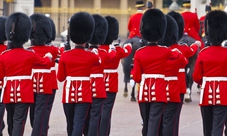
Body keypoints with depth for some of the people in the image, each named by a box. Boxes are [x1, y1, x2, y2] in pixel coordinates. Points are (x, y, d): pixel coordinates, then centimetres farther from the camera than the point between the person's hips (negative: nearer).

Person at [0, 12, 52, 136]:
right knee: (19, 120, -7)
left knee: (11, 121, 16)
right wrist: (48, 56, 34)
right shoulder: (30, 55, -6)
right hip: (24, 93, -3)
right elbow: (45, 61, 13)